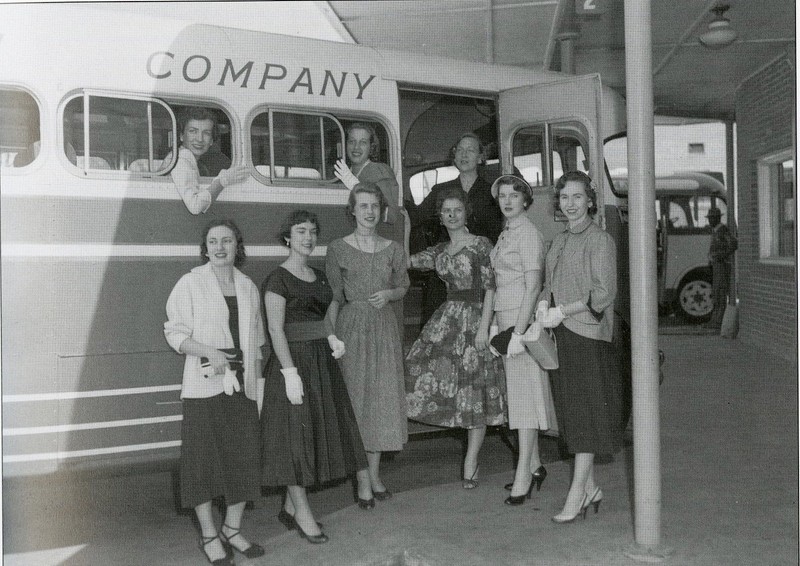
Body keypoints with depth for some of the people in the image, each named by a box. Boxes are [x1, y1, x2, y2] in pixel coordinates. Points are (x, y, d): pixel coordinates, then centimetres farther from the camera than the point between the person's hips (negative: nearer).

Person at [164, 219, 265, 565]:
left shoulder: (248, 287, 11)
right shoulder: (191, 283, -2)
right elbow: (175, 332, -5)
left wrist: (258, 382, 10)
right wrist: (208, 352, -20)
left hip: (242, 384, 4)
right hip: (204, 385, -4)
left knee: (244, 457, 7)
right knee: (204, 458, 1)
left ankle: (232, 529, 24)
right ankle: (209, 536, 17)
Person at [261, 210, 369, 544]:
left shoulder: (319, 277, 12)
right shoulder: (278, 279, -10)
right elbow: (276, 329, -15)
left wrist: (332, 338, 2)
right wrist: (290, 372, -21)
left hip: (322, 361, 8)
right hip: (293, 361, -8)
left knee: (320, 432, 11)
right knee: (295, 434, -1)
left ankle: (290, 508, 23)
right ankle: (303, 513, 10)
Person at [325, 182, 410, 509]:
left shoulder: (393, 249, 7)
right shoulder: (338, 248, 0)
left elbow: (403, 287, 16)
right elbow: (334, 296, 1)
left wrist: (389, 294, -6)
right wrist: (331, 336, -5)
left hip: (384, 326, 3)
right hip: (351, 326, -3)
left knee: (383, 398, 5)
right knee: (356, 398, -2)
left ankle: (375, 474, 18)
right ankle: (363, 481, 5)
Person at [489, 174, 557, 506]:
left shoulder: (528, 233, -11)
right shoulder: (506, 234, 16)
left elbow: (533, 286, -17)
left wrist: (518, 332, -22)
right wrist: (501, 327, 17)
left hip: (523, 318, -9)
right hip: (505, 317, 9)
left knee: (525, 393, -6)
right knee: (518, 392, 12)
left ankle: (523, 475, -3)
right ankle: (535, 466, 22)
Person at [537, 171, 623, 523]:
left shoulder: (600, 240, -7)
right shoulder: (560, 241, 16)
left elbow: (605, 293, -13)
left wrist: (562, 311, -15)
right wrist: (543, 303, -2)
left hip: (588, 335, -7)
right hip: (559, 336, 7)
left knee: (586, 414, -3)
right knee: (570, 414, 10)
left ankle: (577, 494, 3)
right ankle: (590, 488, 22)